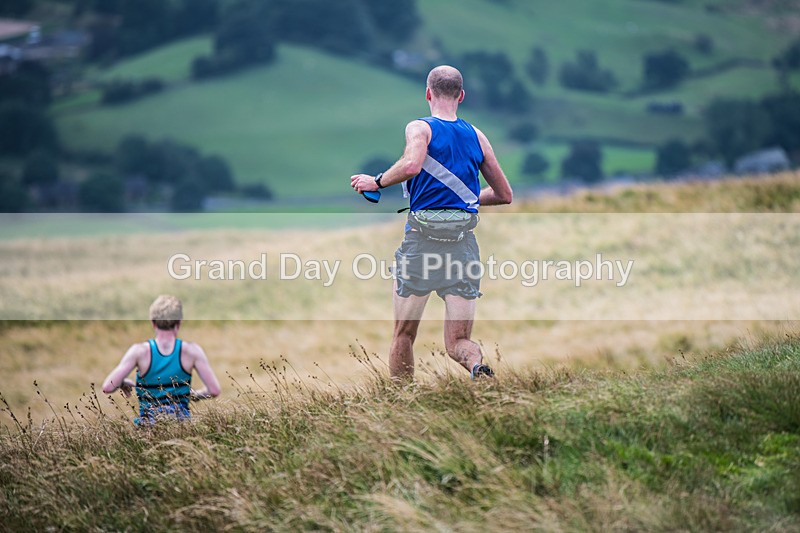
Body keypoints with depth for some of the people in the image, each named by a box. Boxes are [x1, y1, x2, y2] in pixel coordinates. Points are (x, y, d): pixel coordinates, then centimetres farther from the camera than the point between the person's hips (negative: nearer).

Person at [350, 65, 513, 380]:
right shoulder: (477, 136, 13)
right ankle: (477, 364, -29)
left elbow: (411, 165, -24)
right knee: (458, 343, 2)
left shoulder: (420, 128, -1)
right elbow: (504, 195, 18)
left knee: (403, 335, 13)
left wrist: (377, 182, -7)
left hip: (421, 239, -3)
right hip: (464, 245, 3)